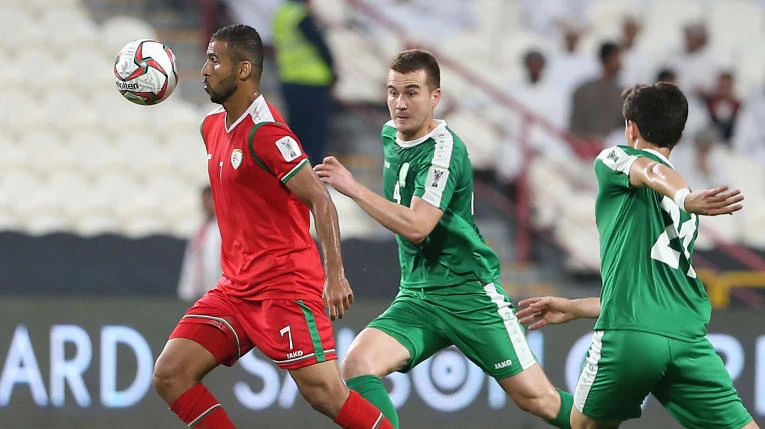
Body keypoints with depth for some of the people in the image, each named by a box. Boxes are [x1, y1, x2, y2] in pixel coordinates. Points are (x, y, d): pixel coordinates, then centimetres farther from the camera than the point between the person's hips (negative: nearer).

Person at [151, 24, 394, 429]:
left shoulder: (265, 132, -15)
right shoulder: (213, 126, 12)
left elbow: (320, 201, -19)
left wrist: (334, 274, -26)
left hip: (285, 286, -9)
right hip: (236, 288, 9)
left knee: (324, 393, -15)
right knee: (169, 374, -2)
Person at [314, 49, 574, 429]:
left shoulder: (444, 150, -17)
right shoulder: (391, 135, 7)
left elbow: (416, 227, -27)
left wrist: (353, 189, -26)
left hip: (470, 293, -7)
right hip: (416, 297, 7)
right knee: (356, 365, -19)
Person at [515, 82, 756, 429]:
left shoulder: (613, 160, 14)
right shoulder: (688, 218, 31)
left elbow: (651, 171, -10)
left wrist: (686, 199, -33)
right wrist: (571, 308, 45)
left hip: (628, 336, -4)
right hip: (689, 342, 4)